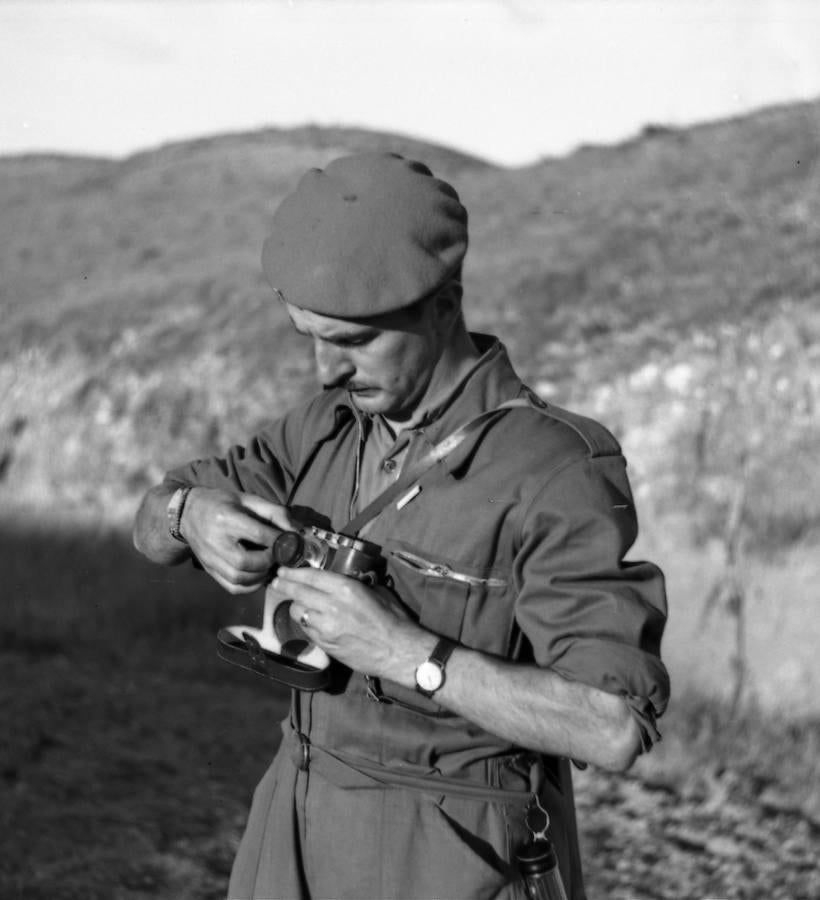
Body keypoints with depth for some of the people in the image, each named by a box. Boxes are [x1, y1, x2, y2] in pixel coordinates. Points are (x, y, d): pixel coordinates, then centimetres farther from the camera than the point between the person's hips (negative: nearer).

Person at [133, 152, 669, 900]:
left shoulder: (552, 474, -20)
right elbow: (154, 525, 12)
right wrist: (196, 515, -13)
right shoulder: (336, 425, 4)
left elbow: (615, 730, -26)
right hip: (305, 828, 7)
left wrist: (403, 650, -32)